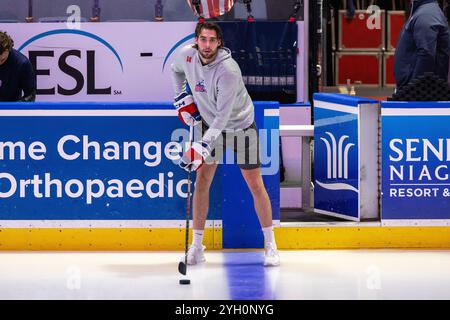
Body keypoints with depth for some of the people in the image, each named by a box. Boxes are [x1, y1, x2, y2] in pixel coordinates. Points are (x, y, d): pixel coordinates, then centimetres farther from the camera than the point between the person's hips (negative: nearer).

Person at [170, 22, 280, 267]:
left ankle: (270, 245, 7)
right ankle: (196, 246, 6)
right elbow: (176, 70, 13)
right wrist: (182, 97, 3)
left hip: (240, 125, -5)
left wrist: (203, 146, -38)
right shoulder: (187, 55, -14)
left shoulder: (228, 70, -32)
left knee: (255, 185, -4)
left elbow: (223, 116, -33)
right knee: (202, 181, -1)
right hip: (209, 123, 5)